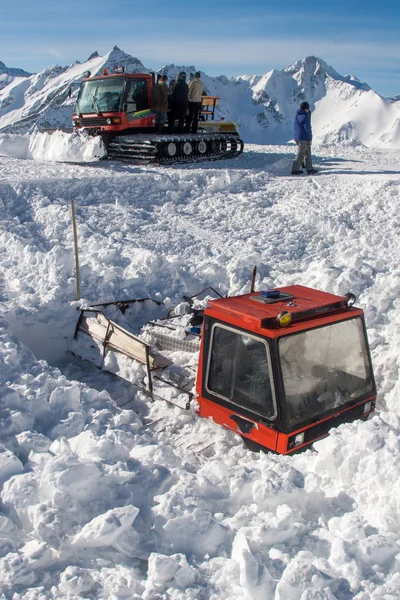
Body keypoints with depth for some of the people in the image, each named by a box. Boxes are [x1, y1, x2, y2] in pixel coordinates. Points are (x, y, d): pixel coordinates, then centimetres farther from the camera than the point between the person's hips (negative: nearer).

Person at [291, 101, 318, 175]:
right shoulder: (305, 116, -14)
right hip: (304, 138, -9)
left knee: (307, 153, 15)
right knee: (300, 154, -2)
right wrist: (310, 139, -11)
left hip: (297, 138, 9)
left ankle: (310, 169, 15)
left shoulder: (297, 115, 12)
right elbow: (307, 128, -15)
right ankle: (295, 170, 1)